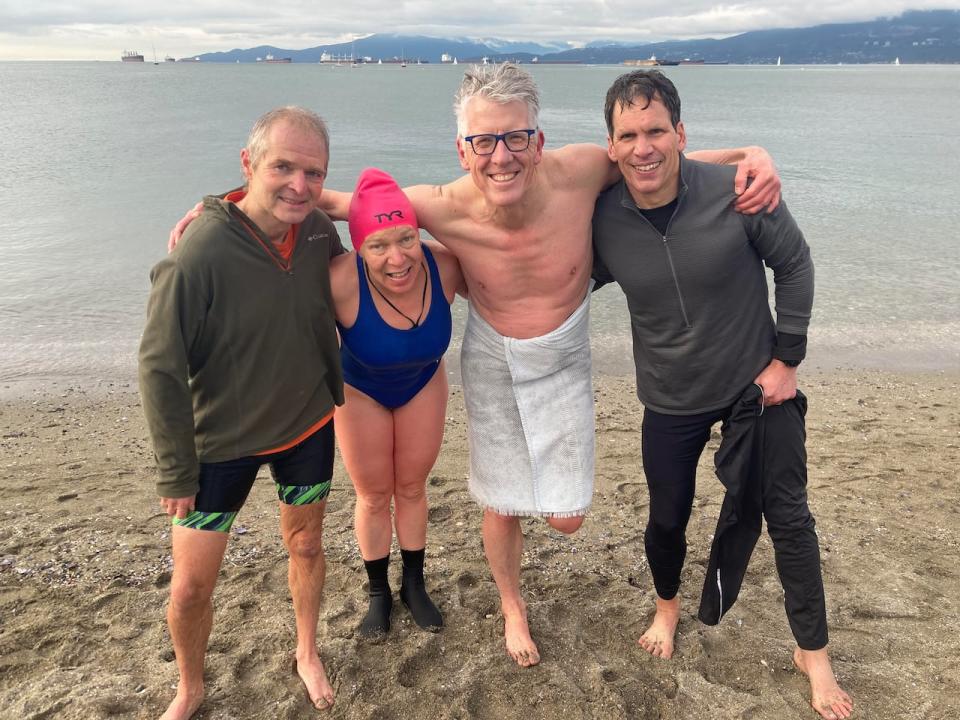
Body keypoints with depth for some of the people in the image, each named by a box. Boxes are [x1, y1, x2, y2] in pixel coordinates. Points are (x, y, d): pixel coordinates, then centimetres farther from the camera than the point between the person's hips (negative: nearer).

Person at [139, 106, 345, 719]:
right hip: (220, 442, -4)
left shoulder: (319, 231, -12)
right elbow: (160, 369, -19)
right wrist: (176, 473, -13)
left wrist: (338, 390, 13)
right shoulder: (198, 257, -28)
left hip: (308, 425, 4)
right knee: (190, 587, 4)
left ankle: (308, 654, 48)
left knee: (306, 545, 21)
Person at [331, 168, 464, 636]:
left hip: (422, 384, 2)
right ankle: (378, 594, 39)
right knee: (373, 496, 15)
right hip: (360, 391, -2)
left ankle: (414, 586, 41)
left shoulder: (443, 267, -32)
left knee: (412, 488, 19)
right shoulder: (341, 281, -42)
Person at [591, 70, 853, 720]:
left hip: (757, 387, -1)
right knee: (668, 517, 15)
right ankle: (667, 606, 48)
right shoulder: (604, 220, -14)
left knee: (788, 518, 7)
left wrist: (787, 357, -7)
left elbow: (795, 264, -7)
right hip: (671, 401, 2)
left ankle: (814, 655, 28)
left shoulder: (736, 192, -20)